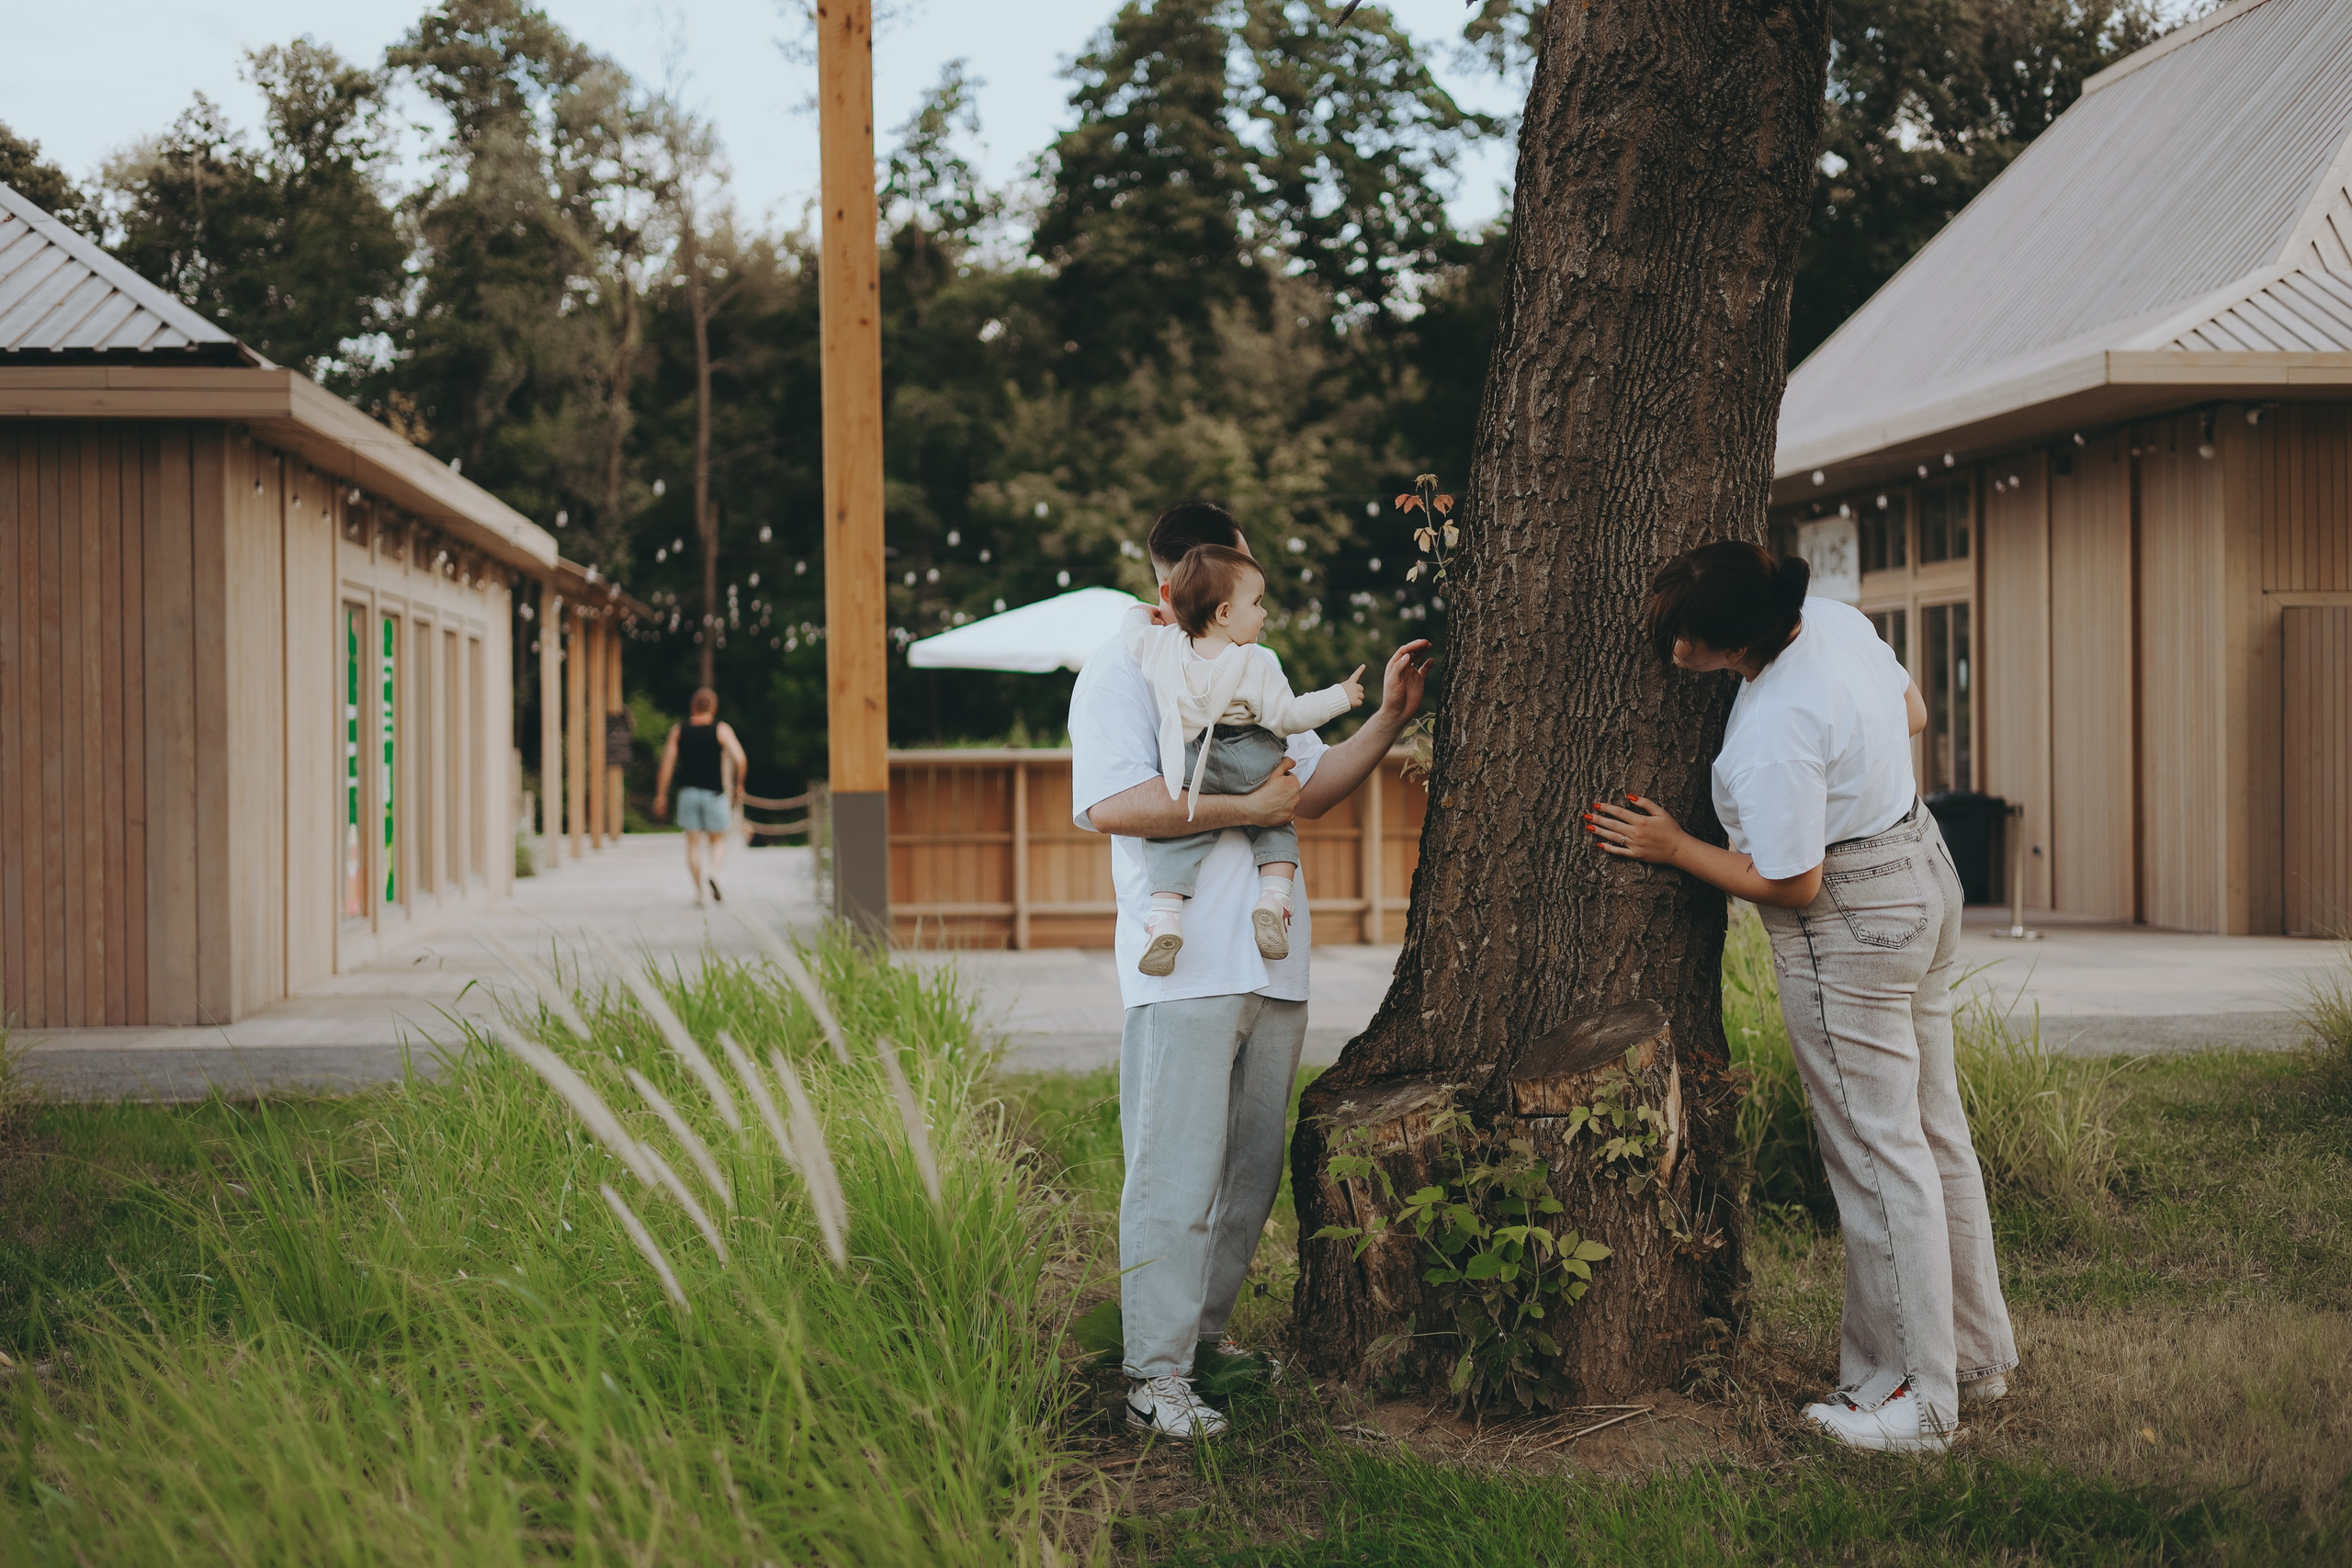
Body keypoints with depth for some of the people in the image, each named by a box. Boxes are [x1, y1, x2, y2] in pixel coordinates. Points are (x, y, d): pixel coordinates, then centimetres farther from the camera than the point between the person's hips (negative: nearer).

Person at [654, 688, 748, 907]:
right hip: (714, 792, -2)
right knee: (718, 840, 9)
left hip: (688, 791, 2)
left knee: (693, 843, 8)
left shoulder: (678, 731, 4)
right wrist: (739, 785, -1)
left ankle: (698, 891, 2)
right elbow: (739, 757, -14)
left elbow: (667, 763, 0)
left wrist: (661, 794, 3)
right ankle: (713, 872, -20)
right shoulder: (722, 730, -3)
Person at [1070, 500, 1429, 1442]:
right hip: (1183, 968, -8)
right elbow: (1111, 804, -17)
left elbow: (1311, 789, 26)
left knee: (1251, 1174, 12)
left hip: (1272, 966, 8)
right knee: (1177, 1179, -7)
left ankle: (1205, 1335, 25)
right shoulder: (1122, 668, -3)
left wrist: (1389, 717, 15)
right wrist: (1246, 808, -14)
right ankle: (1154, 1376, -2)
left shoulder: (1257, 666, 23)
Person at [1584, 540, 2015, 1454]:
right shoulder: (1832, 618, -3)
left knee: (1877, 1156, -1)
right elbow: (1913, 716, 13)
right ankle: (1975, 1351, 31)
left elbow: (1792, 883, -21)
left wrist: (1672, 848, -11)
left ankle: (1917, 1400, 8)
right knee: (1932, 1130, 18)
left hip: (1849, 925, -10)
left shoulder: (1773, 735, -30)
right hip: (1921, 872, 10)